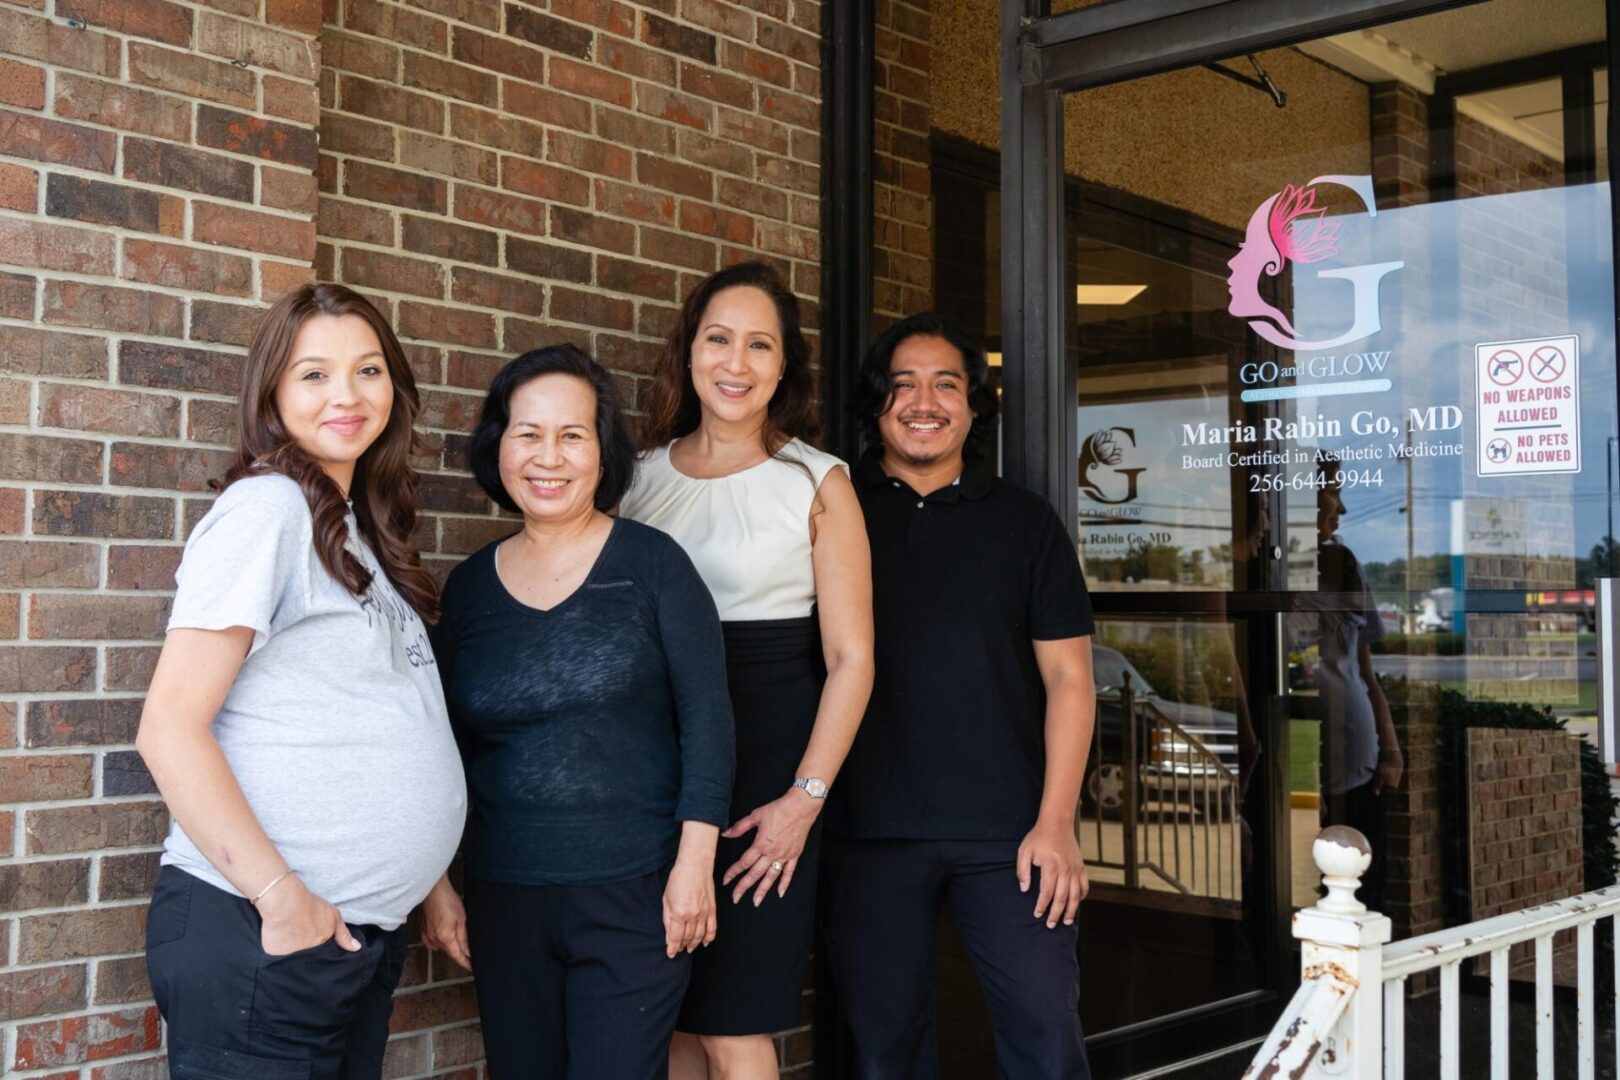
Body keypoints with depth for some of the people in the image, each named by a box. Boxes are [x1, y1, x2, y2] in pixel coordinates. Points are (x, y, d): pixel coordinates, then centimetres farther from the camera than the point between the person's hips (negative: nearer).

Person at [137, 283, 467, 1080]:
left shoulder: (357, 525, 13)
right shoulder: (265, 508, -12)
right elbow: (169, 730, -17)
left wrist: (428, 877, 12)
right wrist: (282, 898, -18)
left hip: (363, 930, 8)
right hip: (256, 931, -8)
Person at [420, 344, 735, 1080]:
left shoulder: (651, 563, -4)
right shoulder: (469, 586, 6)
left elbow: (705, 713, -6)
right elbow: (447, 748, 11)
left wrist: (695, 861, -11)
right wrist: (435, 884, 9)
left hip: (635, 894, -3)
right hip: (504, 897, 4)